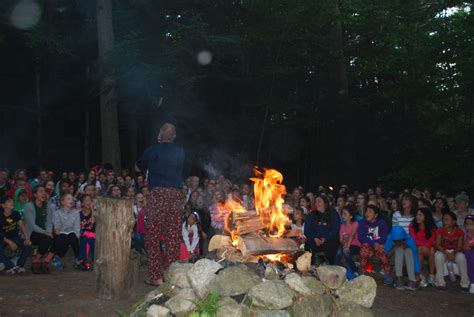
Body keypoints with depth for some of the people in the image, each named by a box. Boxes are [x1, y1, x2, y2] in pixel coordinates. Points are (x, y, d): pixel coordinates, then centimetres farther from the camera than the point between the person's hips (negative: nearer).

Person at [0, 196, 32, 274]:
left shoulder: (16, 214, -6)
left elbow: (21, 226, -12)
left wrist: (26, 238, -28)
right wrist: (10, 242, -28)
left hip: (14, 237, 3)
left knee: (28, 245, -24)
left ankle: (19, 265, -11)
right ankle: (11, 266, -16)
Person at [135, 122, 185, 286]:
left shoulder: (152, 150, 4)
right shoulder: (180, 153, 11)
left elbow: (138, 168, 18)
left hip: (158, 193, -3)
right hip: (176, 194, 4)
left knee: (153, 236, 3)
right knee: (173, 236, 8)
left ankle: (156, 276, 2)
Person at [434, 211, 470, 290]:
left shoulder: (460, 232, -7)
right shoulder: (440, 231, -7)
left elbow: (460, 246, -12)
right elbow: (438, 245, -13)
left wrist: (454, 253, -32)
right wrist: (446, 252, -31)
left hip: (456, 253, 0)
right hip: (443, 252, 0)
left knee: (461, 257, -33)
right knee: (438, 256, -33)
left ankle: (465, 283, -20)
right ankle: (440, 283, -26)